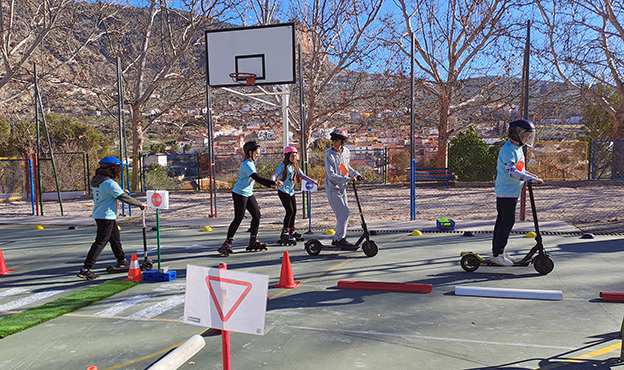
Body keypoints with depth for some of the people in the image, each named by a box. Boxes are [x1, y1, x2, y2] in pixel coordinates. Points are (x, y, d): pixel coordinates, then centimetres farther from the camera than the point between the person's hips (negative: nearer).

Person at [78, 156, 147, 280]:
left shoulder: (96, 181, 7)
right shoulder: (110, 183, -21)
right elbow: (124, 198, -17)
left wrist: (121, 192, 12)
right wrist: (140, 204, -7)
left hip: (98, 214, 10)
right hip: (106, 217, -10)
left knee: (115, 238, 23)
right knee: (100, 243, -6)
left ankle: (121, 260, 40)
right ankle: (85, 270, -5)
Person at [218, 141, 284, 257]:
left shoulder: (251, 163, 12)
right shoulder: (247, 164, -19)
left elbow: (257, 179, 22)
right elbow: (257, 178, -30)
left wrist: (270, 185, 13)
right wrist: (274, 183, -34)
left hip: (249, 194, 9)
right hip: (239, 194, -9)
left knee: (257, 214, 6)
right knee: (238, 218, -10)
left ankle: (253, 241, 16)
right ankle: (227, 243, -3)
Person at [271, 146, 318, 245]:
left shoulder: (295, 166, 9)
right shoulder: (283, 166, -12)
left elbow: (302, 175, 12)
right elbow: (275, 175, -21)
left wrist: (312, 181, -1)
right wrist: (273, 182, -42)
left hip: (291, 191, 8)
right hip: (283, 191, -7)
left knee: (294, 211, 10)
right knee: (290, 211, -13)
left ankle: (292, 231, 26)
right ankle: (284, 234, -6)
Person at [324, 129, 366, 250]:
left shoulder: (346, 152, 4)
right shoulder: (329, 155, -18)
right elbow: (331, 175, -23)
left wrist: (357, 175, 10)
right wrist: (348, 179, -27)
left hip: (342, 188, 8)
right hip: (332, 189, -8)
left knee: (343, 214, 13)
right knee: (344, 213, -12)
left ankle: (337, 239, 26)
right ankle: (340, 240, -3)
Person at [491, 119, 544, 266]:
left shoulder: (518, 148, 14)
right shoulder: (508, 150, -18)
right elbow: (512, 172, -28)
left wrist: (529, 175, 12)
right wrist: (532, 179, -27)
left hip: (513, 191, 10)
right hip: (506, 191, -10)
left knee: (503, 220, 13)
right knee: (507, 221, -7)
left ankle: (498, 251, 22)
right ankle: (497, 254, 1)